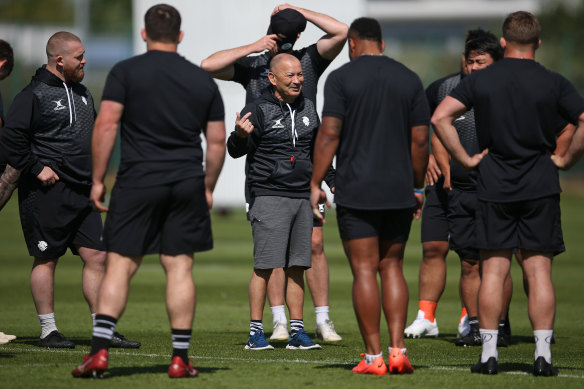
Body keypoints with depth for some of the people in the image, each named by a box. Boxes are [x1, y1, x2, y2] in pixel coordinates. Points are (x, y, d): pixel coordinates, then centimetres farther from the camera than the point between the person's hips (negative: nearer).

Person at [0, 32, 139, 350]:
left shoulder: (82, 93, 17)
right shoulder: (34, 95, -9)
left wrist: (94, 170, 18)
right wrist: (36, 168, -15)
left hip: (82, 192, 8)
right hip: (47, 193, -8)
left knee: (96, 257, 4)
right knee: (47, 259, 0)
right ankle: (48, 331, 7)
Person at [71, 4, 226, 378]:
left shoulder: (125, 72, 0)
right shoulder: (204, 81, 10)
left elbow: (106, 125, -7)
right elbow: (217, 142, 11)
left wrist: (98, 180, -1)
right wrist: (208, 188, 22)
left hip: (137, 183, -2)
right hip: (187, 185, 2)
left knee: (120, 265, 1)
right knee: (180, 267, 4)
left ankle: (100, 350, -9)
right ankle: (180, 358, 4)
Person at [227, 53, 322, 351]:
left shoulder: (308, 108, 14)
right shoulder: (259, 110, -5)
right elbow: (235, 151, -7)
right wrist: (241, 135, -27)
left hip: (302, 197, 6)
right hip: (269, 196, -6)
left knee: (297, 267, 6)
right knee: (265, 265, -9)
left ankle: (297, 332, 9)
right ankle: (255, 332, -4)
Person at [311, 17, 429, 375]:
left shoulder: (341, 78, -4)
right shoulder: (410, 80, 7)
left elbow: (329, 134, -10)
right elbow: (420, 140, 5)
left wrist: (315, 183, -5)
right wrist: (418, 187, 14)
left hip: (356, 191, -3)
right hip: (399, 191, 3)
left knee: (364, 271, 0)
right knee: (392, 267, 12)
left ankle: (374, 357, -1)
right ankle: (398, 350, 1)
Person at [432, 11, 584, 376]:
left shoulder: (481, 80, 2)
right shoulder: (554, 83, -2)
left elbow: (441, 117, -6)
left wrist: (466, 159, 1)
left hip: (495, 187, 1)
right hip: (541, 188, -1)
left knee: (493, 271, 4)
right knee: (539, 271, 1)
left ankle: (489, 354, 3)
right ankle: (543, 356, -2)